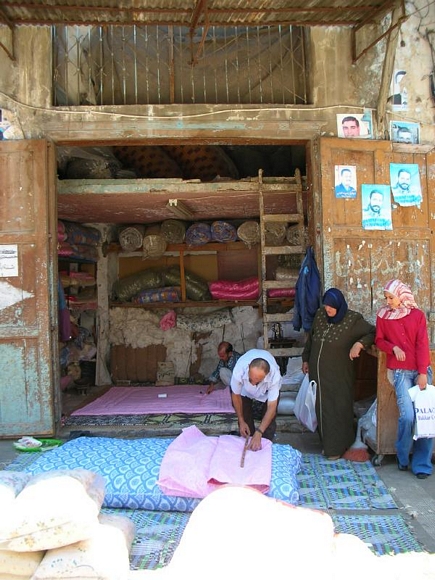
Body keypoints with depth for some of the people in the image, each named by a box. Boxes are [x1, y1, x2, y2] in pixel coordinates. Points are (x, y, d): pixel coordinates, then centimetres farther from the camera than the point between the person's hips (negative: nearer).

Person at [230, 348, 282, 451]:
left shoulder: (274, 375, -43)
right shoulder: (239, 370, -42)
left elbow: (271, 407, -37)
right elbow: (236, 395, -22)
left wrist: (259, 433, -42)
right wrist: (241, 422, -16)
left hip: (269, 388, 0)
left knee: (269, 420, -6)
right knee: (246, 418, -3)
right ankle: (248, 445, 17)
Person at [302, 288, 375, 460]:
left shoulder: (353, 319, -13)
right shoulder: (319, 315, 2)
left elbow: (373, 333, -11)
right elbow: (310, 337, 14)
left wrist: (359, 343, -27)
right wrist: (306, 359, 17)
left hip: (338, 375, -5)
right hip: (317, 372, 5)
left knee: (338, 410, 4)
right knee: (322, 408, 12)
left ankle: (337, 447, 19)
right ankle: (327, 444, 28)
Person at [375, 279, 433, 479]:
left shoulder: (418, 315, 4)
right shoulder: (383, 316, 5)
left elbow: (422, 344, -1)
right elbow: (379, 340, 11)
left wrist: (423, 373, -8)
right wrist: (394, 348, -10)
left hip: (421, 370, 1)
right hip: (400, 371, -1)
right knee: (407, 415, -13)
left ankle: (422, 463, 9)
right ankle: (402, 457, 11)